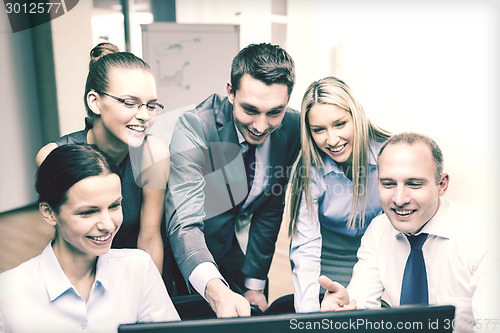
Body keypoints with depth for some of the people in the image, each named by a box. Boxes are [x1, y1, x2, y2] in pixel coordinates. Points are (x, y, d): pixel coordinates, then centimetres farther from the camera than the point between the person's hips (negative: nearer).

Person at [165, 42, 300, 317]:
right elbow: (185, 225, -36)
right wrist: (217, 292, -54)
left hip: (237, 250, 4)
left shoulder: (292, 128, -15)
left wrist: (255, 284, -3)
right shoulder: (193, 129, -29)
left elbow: (271, 208, -6)